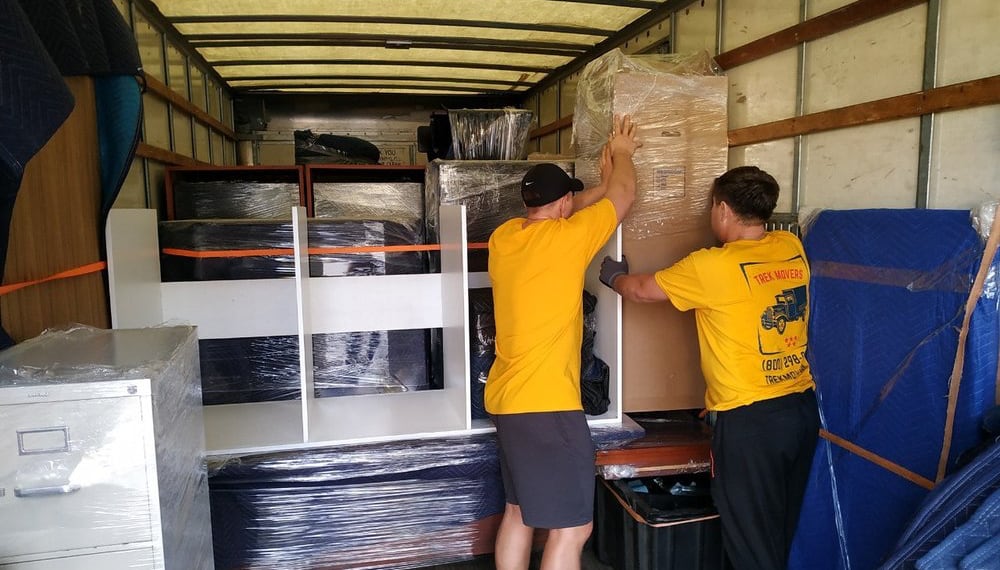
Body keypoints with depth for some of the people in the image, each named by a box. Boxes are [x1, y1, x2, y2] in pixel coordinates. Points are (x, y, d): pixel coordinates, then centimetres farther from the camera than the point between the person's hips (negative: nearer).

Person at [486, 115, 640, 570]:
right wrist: (622, 152, 22)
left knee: (519, 511, 21)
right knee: (571, 527, 1)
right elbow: (625, 194, 3)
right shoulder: (568, 236, -13)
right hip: (547, 404, -8)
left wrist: (601, 183, 30)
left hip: (506, 399, 9)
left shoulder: (504, 236, 5)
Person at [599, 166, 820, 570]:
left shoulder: (712, 266, -16)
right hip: (802, 407, 7)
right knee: (784, 533, 23)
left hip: (750, 419, -7)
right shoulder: (792, 248, 1)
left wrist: (613, 275, 18)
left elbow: (640, 290, -2)